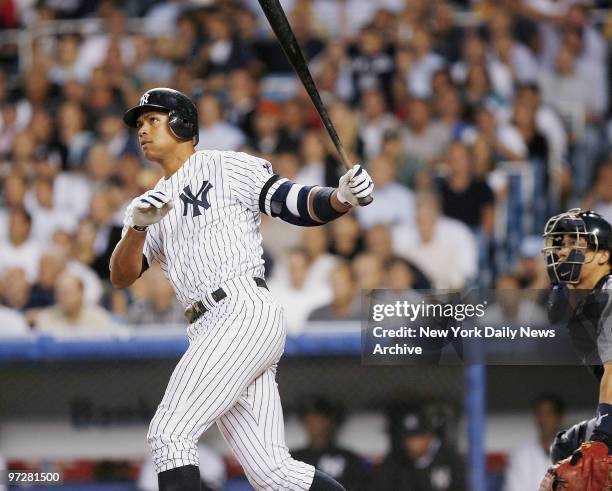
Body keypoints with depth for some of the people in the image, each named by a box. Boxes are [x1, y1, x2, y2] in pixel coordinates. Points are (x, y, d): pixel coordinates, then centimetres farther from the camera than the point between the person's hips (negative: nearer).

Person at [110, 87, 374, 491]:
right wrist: (139, 226, -9)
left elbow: (300, 206, -1)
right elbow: (121, 277, 10)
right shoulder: (152, 204, 24)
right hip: (207, 332, 7)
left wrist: (343, 198, -22)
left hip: (245, 311, -7)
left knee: (170, 435, -18)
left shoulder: (228, 168, 7)